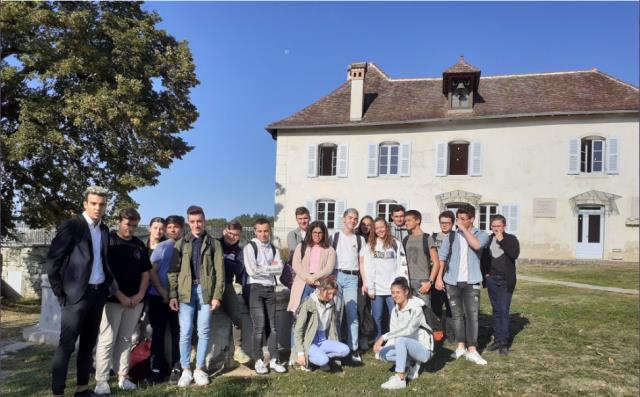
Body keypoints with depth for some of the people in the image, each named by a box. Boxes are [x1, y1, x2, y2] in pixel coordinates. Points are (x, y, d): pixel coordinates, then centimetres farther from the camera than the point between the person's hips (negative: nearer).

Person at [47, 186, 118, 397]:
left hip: (98, 293, 7)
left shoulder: (104, 230, 11)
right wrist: (59, 292, -10)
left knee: (88, 343, 13)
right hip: (76, 293, -6)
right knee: (67, 344, -2)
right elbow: (52, 259, -8)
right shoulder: (71, 226, -8)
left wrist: (113, 287, 9)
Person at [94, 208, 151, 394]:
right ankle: (101, 381, 4)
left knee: (125, 340, 10)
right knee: (107, 340, -2)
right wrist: (120, 296, -12)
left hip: (135, 301, 5)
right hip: (112, 299, -4)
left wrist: (140, 294, -1)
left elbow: (145, 272, 14)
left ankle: (123, 376, 16)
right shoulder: (108, 240, -4)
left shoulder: (140, 244, 10)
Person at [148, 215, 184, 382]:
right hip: (158, 296, 0)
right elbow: (151, 271, -2)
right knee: (158, 332, 7)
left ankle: (176, 368, 9)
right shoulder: (161, 247, 3)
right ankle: (157, 368, 16)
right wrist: (163, 292, -10)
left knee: (177, 332, 2)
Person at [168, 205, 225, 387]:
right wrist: (172, 295, -4)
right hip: (186, 291, 0)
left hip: (206, 290, 0)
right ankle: (186, 370, 12)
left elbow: (219, 271, 2)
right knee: (185, 332, 0)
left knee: (203, 332, 6)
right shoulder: (181, 243, 8)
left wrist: (217, 295, -6)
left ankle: (199, 369, 17)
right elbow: (173, 271, 5)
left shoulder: (213, 243, 5)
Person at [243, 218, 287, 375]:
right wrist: (271, 268, -4)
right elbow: (252, 271, -14)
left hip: (270, 289, 5)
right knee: (259, 326, -8)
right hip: (255, 289, -5)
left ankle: (274, 360, 12)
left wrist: (262, 268, -10)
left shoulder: (274, 249, 12)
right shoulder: (250, 247, -4)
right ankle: (258, 361, 5)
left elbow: (280, 269, 0)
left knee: (272, 326, 6)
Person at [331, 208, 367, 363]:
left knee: (352, 313, -3)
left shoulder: (360, 240, 14)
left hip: (352, 278, 1)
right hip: (336, 275, -1)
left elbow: (362, 263, 12)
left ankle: (354, 349, 1)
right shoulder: (334, 237, 8)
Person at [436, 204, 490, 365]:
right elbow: (442, 257, 4)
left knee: (472, 314, -4)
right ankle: (461, 346, 20)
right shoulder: (451, 236, 5)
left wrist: (464, 229, -15)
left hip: (471, 281, -2)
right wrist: (439, 278, -4)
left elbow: (477, 245, -22)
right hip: (452, 281, 2)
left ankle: (472, 351, 0)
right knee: (457, 314, 9)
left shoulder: (481, 235, 1)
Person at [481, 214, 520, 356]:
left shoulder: (511, 239, -1)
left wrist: (501, 241, -18)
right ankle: (497, 340, 16)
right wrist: (485, 273, 4)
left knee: (504, 310, -7)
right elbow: (483, 258, 15)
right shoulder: (488, 240, 7)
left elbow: (514, 254, -18)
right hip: (492, 279, 4)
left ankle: (504, 343, -3)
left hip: (506, 280, -3)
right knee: (496, 311, 9)